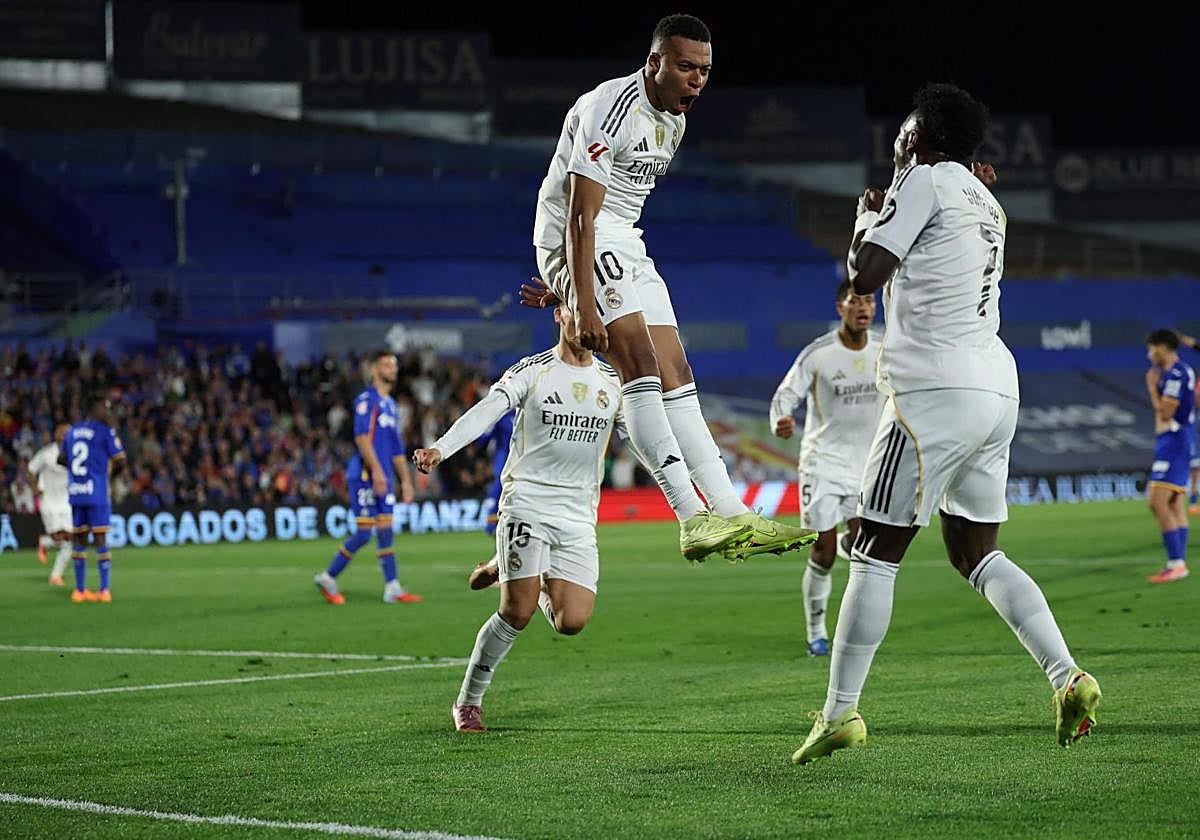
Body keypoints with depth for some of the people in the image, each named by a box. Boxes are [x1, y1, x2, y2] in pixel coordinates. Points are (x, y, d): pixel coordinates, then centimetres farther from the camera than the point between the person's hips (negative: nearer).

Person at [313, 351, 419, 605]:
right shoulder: (367, 400, -8)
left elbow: (396, 448, 24)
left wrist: (406, 479, 22)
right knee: (364, 532, -8)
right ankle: (328, 578, 5)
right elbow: (362, 438, -18)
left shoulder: (390, 404, 19)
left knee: (386, 531, 4)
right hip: (364, 476, -8)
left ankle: (393, 589, 2)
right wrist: (377, 471, -25)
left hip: (383, 479, 8)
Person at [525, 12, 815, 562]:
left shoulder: (673, 119, 11)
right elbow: (580, 215, -23)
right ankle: (693, 519, -30)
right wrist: (583, 303, -28)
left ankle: (731, 514, 1)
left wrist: (565, 288, 20)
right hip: (576, 243, -10)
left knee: (675, 378, 3)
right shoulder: (612, 110, -19)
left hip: (625, 248, 10)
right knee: (640, 366, -22)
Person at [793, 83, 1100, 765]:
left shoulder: (929, 180, -5)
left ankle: (840, 714, -3)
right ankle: (1069, 678, 0)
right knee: (976, 552, 15)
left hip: (937, 390, -8)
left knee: (876, 554, -3)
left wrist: (867, 218, 9)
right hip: (996, 386, 8)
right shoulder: (987, 205, 20)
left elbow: (865, 275, -9)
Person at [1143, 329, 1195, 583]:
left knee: (1159, 503, -15)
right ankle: (1179, 563, 13)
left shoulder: (1175, 374, -16)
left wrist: (1152, 387, -8)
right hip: (1178, 441, 11)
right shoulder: (1184, 371, 16)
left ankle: (1176, 563, -17)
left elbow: (1165, 412, -19)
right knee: (1175, 506, 11)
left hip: (1174, 444, -11)